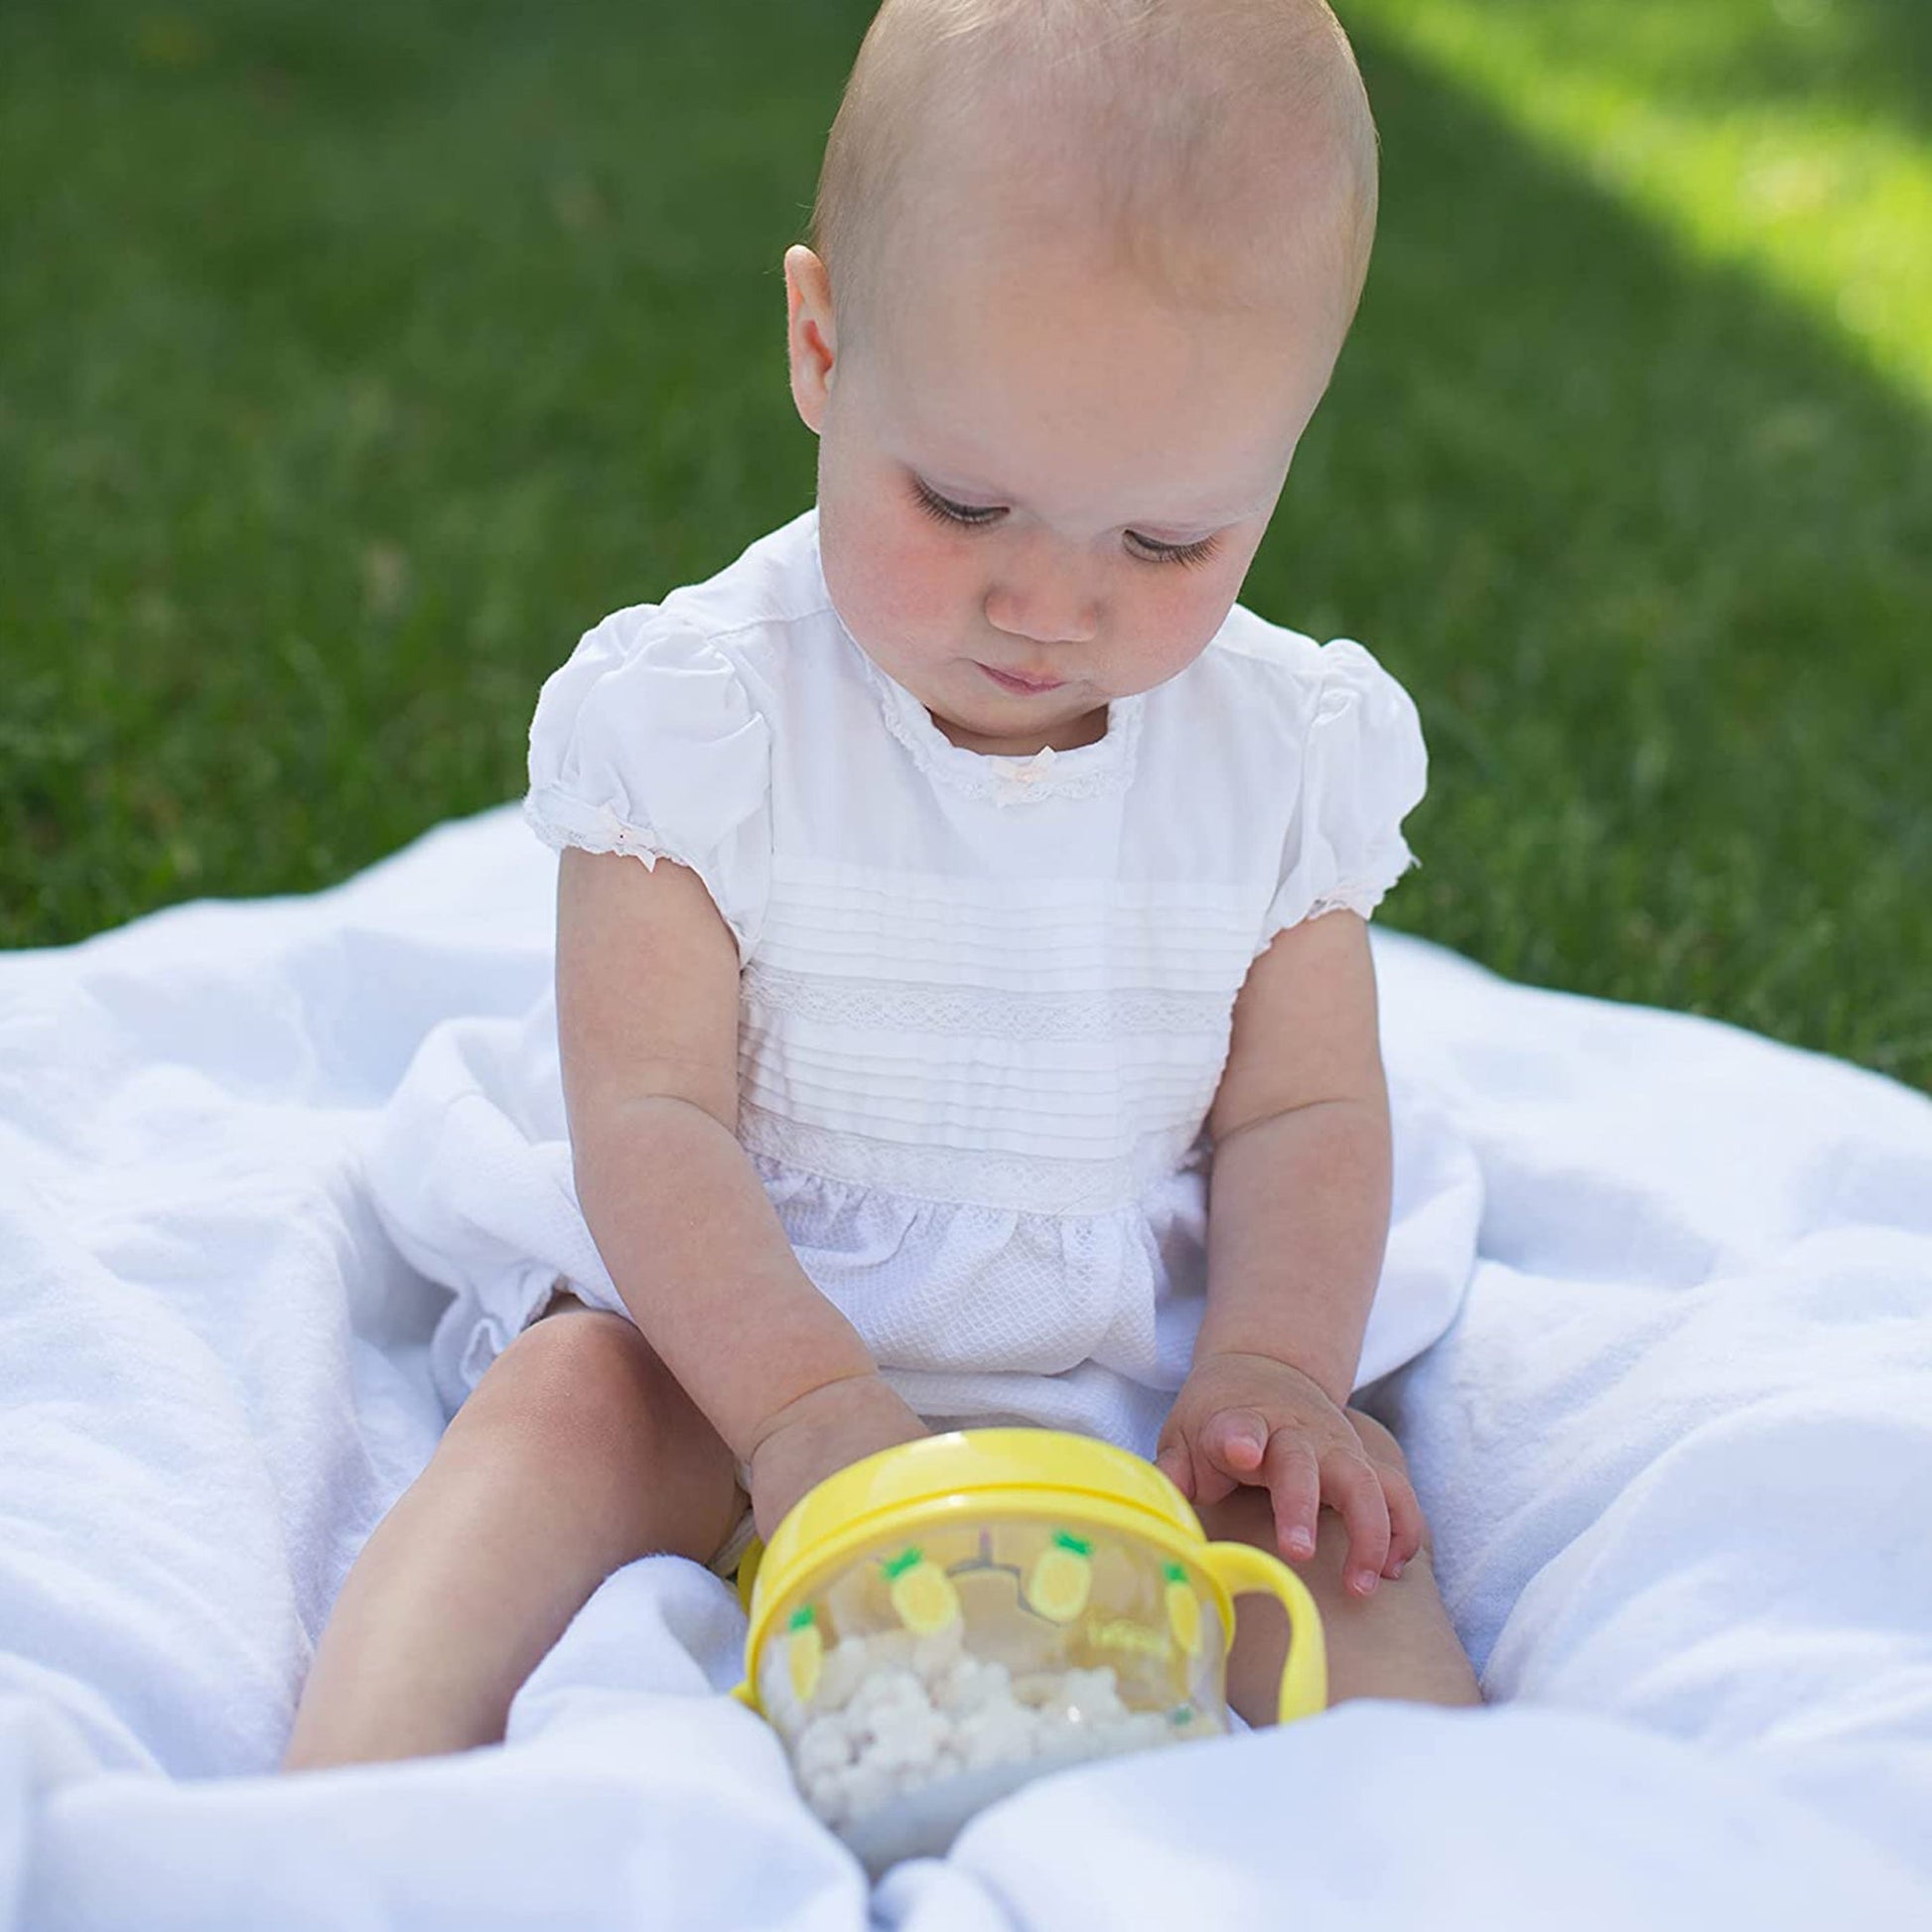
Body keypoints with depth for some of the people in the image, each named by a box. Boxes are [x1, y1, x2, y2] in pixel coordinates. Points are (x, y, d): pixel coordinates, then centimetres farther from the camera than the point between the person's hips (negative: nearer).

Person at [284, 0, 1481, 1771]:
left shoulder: (1290, 747, -2)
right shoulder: (696, 714, -12)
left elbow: (1304, 1112, 1)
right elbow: (649, 1114, -16)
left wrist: (1272, 1367, -19)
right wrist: (805, 1402, -31)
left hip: (1136, 1391, 2)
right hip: (744, 1343, -1)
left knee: (1339, 1507, -22)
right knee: (566, 1401, -27)